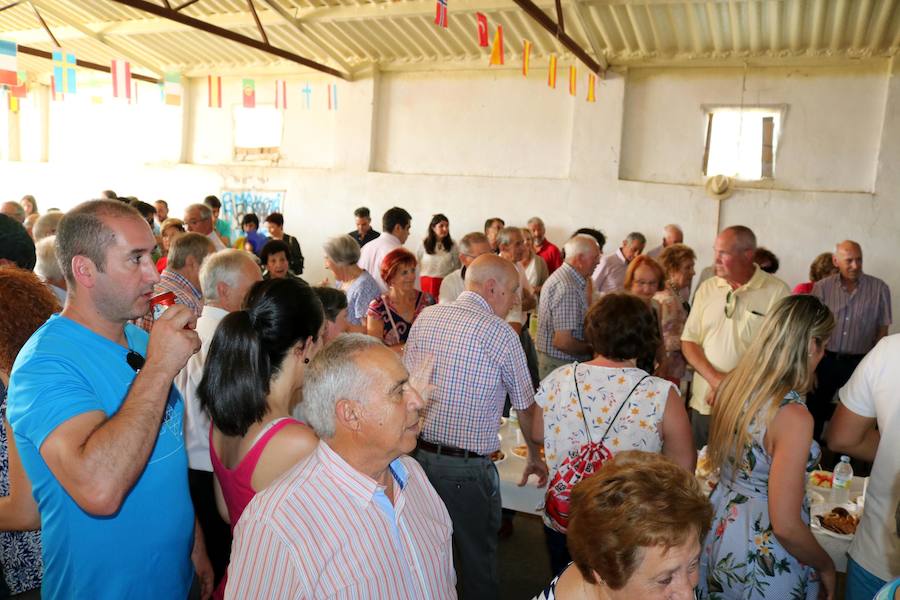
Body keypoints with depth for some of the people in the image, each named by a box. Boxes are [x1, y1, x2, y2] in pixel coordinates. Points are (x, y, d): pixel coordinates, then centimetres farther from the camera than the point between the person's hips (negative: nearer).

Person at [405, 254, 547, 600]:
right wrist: (534, 457, 17)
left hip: (415, 452, 6)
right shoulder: (499, 331, -11)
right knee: (478, 559, 15)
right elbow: (526, 407, 0)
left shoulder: (425, 317, 4)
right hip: (466, 468, -5)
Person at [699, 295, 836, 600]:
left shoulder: (732, 384, -6)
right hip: (763, 559, -6)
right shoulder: (793, 416, -27)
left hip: (719, 530, 7)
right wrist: (826, 566, -8)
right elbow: (785, 525, -24)